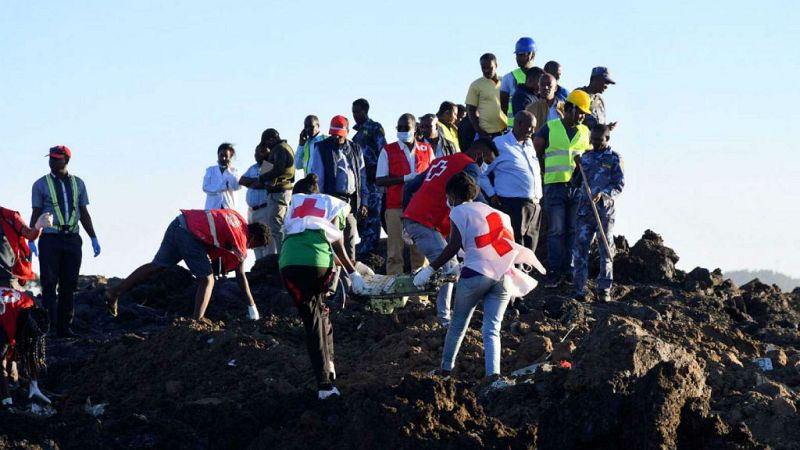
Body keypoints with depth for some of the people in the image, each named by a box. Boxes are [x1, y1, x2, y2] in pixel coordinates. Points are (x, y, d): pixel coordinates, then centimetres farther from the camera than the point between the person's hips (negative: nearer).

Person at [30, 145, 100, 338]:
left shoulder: (78, 184, 12)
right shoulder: (41, 185, 3)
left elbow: (84, 213, 15)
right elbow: (36, 214, 1)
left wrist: (94, 238, 9)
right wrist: (30, 240, -8)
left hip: (72, 240, 3)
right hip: (50, 239, -3)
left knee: (69, 285, 3)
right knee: (49, 284, -7)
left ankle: (64, 327, 7)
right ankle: (47, 325, -8)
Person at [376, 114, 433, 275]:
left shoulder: (427, 150, 13)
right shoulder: (388, 151, 7)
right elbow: (379, 180, -1)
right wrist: (405, 178, -12)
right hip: (396, 207, -2)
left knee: (420, 251, 1)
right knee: (395, 252, -5)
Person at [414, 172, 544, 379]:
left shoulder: (459, 212, 6)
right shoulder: (496, 213, 25)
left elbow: (453, 247, -5)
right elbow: (511, 244, 20)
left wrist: (430, 270, -2)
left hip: (476, 274, -4)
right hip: (504, 276, 4)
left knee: (458, 323, 14)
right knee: (492, 329, 0)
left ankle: (446, 369, 24)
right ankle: (493, 374, -19)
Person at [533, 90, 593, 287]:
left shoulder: (585, 132, 13)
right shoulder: (550, 128, 3)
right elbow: (535, 152, 10)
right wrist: (546, 171, 10)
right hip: (555, 186, -3)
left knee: (574, 231, 2)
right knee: (556, 231, -4)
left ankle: (569, 271, 5)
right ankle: (554, 272, -3)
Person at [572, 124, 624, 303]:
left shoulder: (614, 159, 0)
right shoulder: (586, 157, 12)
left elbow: (619, 185, -4)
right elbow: (576, 183, 17)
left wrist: (603, 194, -19)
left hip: (604, 210, -3)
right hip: (585, 209, 3)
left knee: (606, 251, 1)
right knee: (580, 249, -1)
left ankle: (604, 290, 6)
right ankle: (579, 289, 2)